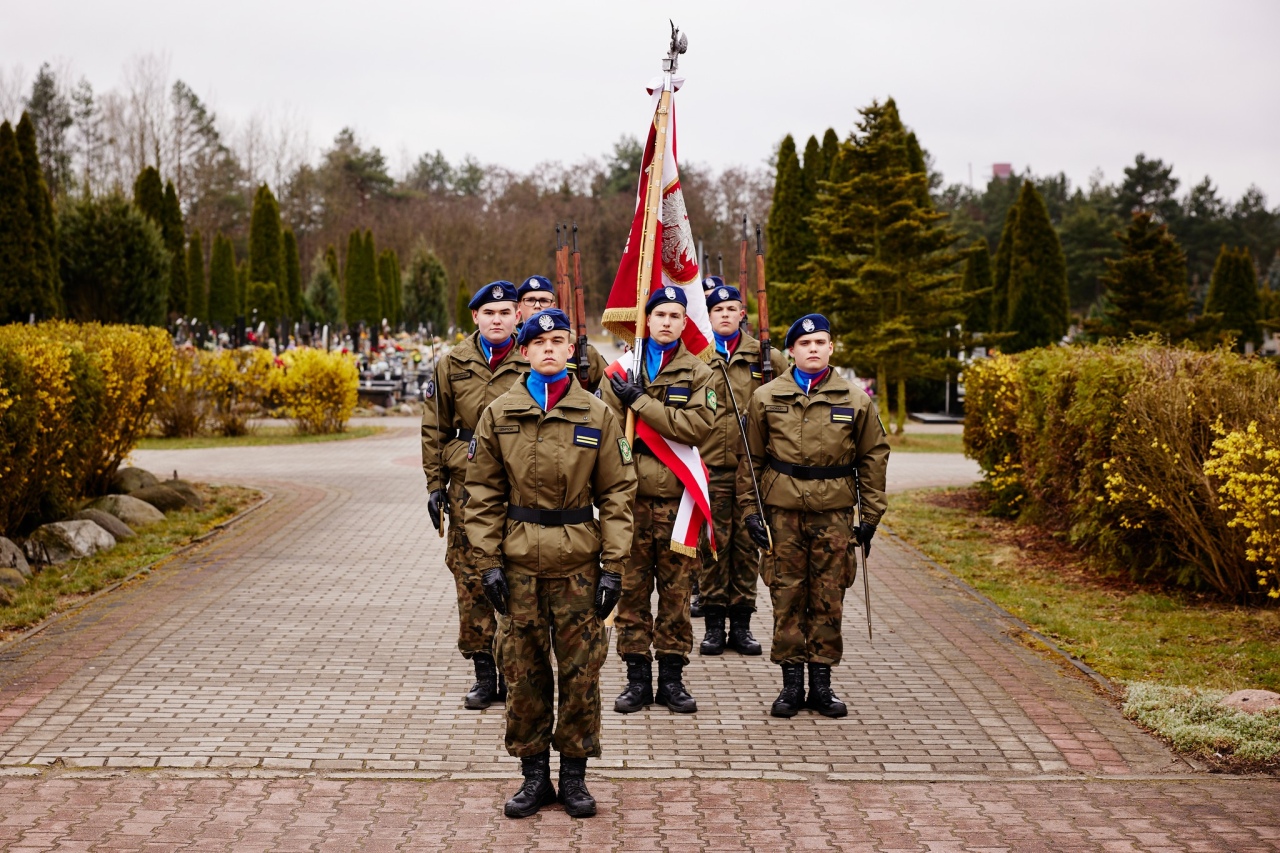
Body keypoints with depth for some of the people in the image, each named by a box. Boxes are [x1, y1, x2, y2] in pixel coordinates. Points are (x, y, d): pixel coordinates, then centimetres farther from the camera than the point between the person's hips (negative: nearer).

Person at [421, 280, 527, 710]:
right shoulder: (453, 365, 8)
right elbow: (435, 428, 11)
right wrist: (435, 484, 5)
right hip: (468, 484, 1)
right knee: (471, 577, 1)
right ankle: (484, 674, 11)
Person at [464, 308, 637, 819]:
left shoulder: (597, 416, 2)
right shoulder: (498, 416, 3)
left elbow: (616, 494, 2)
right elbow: (484, 495, 5)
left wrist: (613, 566, -4)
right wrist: (488, 562, -3)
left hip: (578, 564, -1)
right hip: (519, 564, 1)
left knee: (581, 671, 4)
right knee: (524, 672, 5)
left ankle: (574, 775, 18)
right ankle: (534, 774, 19)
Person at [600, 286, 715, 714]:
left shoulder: (699, 373, 5)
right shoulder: (620, 370, 7)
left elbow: (700, 425, -12)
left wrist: (641, 402, -13)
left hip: (677, 497, 0)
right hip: (631, 497, 0)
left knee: (676, 590, 5)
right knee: (632, 588, 4)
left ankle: (671, 677, 15)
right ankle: (637, 678, 13)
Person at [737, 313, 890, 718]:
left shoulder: (855, 401, 4)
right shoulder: (766, 398, 4)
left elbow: (874, 457, 9)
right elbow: (750, 458, 8)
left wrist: (871, 515, 5)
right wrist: (750, 510, 1)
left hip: (834, 515, 0)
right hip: (782, 512, 0)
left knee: (828, 600, 4)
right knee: (787, 598, 3)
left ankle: (822, 683, 14)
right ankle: (791, 682, 12)